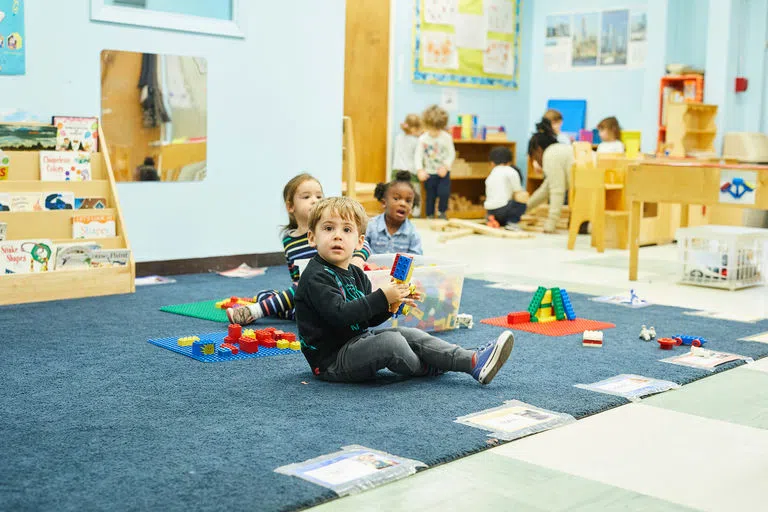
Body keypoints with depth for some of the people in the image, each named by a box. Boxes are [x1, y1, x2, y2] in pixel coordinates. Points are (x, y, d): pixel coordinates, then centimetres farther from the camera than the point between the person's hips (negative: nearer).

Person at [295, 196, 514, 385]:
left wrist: (390, 305, -8)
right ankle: (428, 369, 5)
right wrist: (382, 297, -30)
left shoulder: (355, 274, 12)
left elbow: (369, 320, 13)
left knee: (410, 334, -1)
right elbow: (341, 315, -30)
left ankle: (474, 361, -8)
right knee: (390, 340, -25)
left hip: (357, 341, 9)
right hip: (331, 361, -9)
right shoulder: (316, 277, -18)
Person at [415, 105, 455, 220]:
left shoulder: (446, 138, -6)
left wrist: (446, 166, -13)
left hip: (443, 172, -1)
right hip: (429, 173, 1)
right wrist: (420, 170, -16)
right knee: (430, 195, 8)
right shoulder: (423, 139, -7)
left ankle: (442, 212, 10)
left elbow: (451, 153, -1)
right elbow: (418, 155, -5)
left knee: (444, 192, -15)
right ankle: (430, 215, 23)